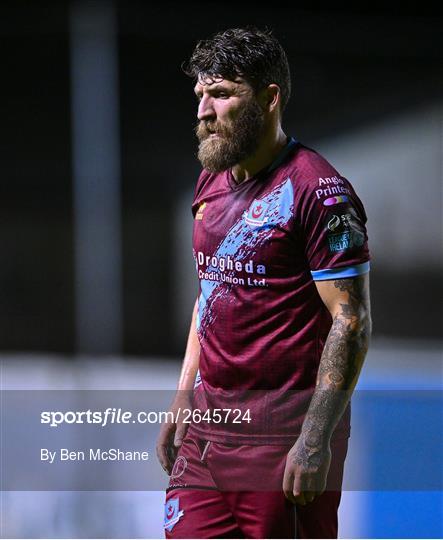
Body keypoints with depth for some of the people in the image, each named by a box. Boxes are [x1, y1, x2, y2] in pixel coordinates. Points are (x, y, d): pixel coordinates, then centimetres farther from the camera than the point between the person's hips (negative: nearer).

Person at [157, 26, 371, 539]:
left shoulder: (317, 190, -12)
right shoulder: (212, 183, 13)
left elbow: (352, 323, -15)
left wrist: (316, 440, -20)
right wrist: (183, 401, 18)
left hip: (281, 438, -7)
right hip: (207, 424, 7)